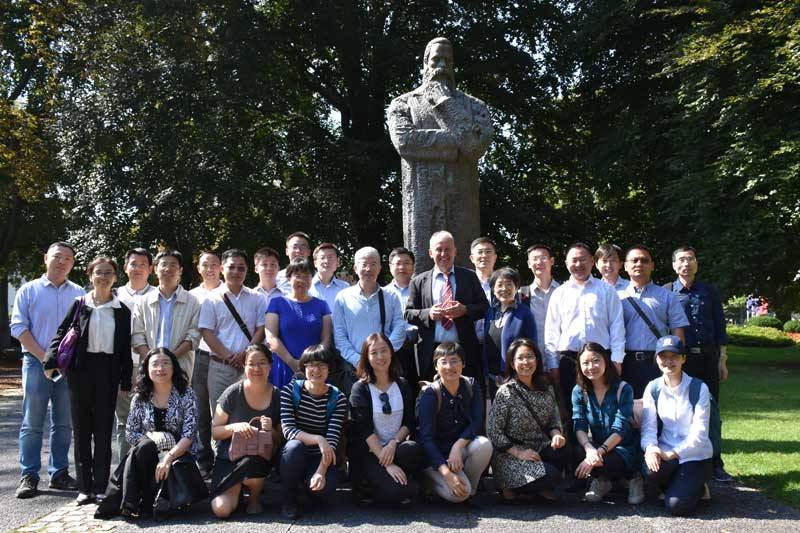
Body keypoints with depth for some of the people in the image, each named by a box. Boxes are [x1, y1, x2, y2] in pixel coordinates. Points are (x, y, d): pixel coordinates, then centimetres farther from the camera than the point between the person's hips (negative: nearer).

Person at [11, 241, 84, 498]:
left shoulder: (79, 294, 11)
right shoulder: (29, 291, 5)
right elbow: (19, 327, -2)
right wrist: (44, 357, -10)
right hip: (37, 362, -3)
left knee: (64, 424, 7)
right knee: (32, 424, -2)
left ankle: (59, 473, 15)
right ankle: (28, 476, 3)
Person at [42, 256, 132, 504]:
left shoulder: (122, 311, 7)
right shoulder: (80, 304, 6)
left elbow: (126, 348, 7)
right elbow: (62, 333, 4)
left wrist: (126, 381, 3)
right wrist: (51, 361, -12)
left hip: (108, 371, 0)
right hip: (81, 370, 0)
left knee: (103, 430, 1)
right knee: (81, 429, 5)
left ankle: (100, 486, 7)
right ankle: (84, 487, 11)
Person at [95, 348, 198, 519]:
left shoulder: (186, 394, -2)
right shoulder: (140, 398, 7)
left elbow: (189, 434, -12)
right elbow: (130, 433, 5)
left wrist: (169, 457, -26)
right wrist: (150, 437, -15)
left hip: (180, 453, -2)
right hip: (147, 453, 2)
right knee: (144, 446, -33)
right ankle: (129, 504, -30)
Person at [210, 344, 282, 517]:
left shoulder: (277, 397, -3)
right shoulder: (233, 393, -7)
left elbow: (281, 440, 4)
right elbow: (215, 432, -2)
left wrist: (271, 430, -18)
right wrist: (234, 427, -22)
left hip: (261, 459, 0)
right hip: (229, 458, 0)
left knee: (252, 465, -37)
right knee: (221, 510, -21)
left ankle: (255, 498, -1)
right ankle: (237, 488, 15)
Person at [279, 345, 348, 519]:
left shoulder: (338, 398, -6)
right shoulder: (290, 391, -7)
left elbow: (332, 439, -15)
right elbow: (288, 430, -19)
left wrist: (321, 471, -30)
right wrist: (318, 439, -34)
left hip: (320, 458, 0)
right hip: (293, 456, 0)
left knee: (324, 489, -30)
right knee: (294, 445, -35)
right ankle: (289, 499, -12)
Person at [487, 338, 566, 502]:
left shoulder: (546, 389, 6)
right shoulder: (506, 392, -11)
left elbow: (555, 421, 12)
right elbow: (493, 432, -11)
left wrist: (556, 434, -12)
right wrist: (519, 453, -18)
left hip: (540, 450, 5)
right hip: (510, 456, -5)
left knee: (564, 449, -25)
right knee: (551, 475, -28)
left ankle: (543, 488, 1)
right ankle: (511, 488, 0)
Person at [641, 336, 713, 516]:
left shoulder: (698, 388, -8)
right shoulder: (653, 388, 3)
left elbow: (699, 433, -13)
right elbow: (648, 426, -2)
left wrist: (672, 454, -23)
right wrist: (650, 448, -24)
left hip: (695, 456, -3)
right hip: (664, 455, 3)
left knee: (676, 506, -23)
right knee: (649, 466, -33)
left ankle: (696, 488, 12)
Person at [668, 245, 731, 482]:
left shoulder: (710, 291, 8)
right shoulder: (666, 292, 2)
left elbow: (719, 326, 10)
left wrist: (722, 360, 5)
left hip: (708, 357, 2)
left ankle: (715, 464, 13)